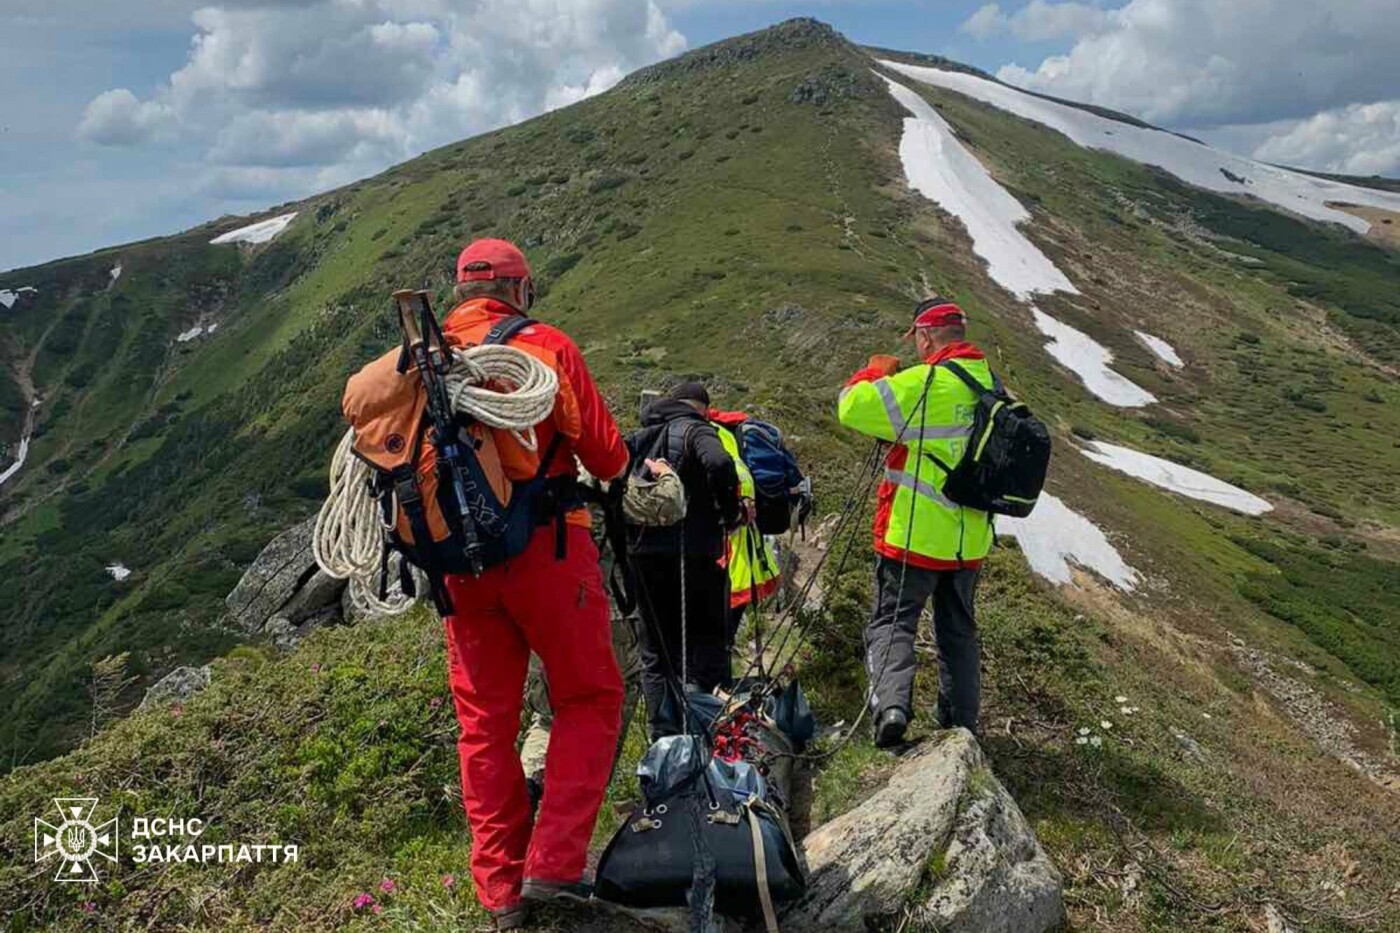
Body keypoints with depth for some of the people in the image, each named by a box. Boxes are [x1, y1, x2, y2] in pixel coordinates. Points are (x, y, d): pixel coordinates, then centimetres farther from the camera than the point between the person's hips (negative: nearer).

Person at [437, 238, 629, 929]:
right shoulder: (545, 347, -7)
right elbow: (607, 457, -4)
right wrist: (620, 462, 19)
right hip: (544, 549, -4)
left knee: (484, 721, 14)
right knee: (588, 699, 12)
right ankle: (553, 864, 5)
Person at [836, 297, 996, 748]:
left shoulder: (924, 384, -18)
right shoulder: (990, 383, 5)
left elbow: (853, 407, -15)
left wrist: (876, 372, 3)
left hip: (914, 535, -6)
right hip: (969, 538, 7)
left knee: (891, 623, 2)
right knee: (958, 630, 18)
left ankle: (891, 704, -18)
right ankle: (961, 724, 27)